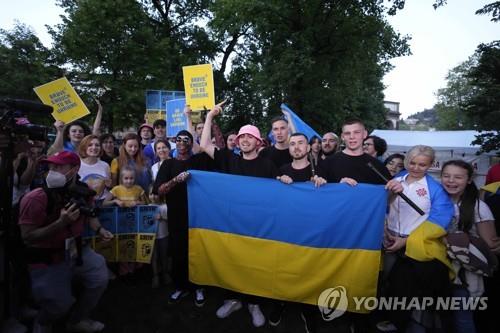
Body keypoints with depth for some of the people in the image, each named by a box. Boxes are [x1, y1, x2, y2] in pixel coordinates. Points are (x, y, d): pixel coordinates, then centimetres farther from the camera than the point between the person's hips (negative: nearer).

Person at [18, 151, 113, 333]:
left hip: (75, 249, 6)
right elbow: (28, 237, -23)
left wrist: (99, 229, -1)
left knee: (100, 277, 6)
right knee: (60, 304, -5)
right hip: (46, 259, -6)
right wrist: (61, 222, -33)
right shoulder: (35, 199, -25)